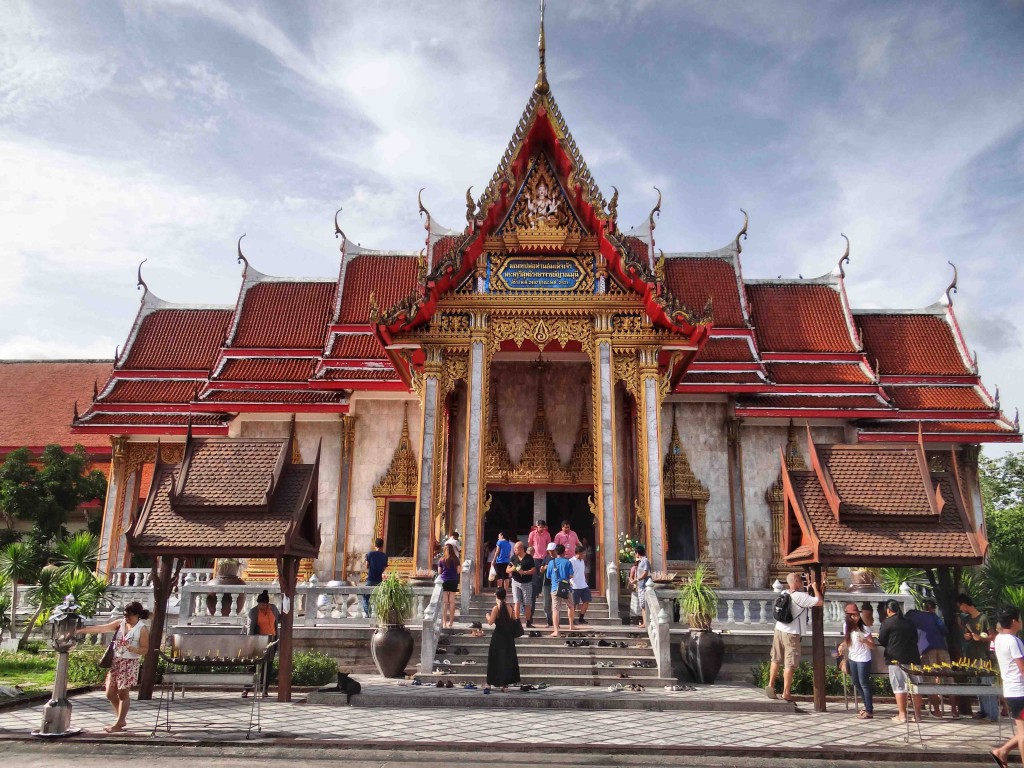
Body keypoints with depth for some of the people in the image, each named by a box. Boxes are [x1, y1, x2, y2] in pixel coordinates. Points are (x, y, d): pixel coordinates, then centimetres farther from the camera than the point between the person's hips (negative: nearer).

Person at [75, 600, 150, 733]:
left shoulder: (142, 629, -9)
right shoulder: (120, 623, 5)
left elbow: (145, 649, -9)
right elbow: (100, 629, 1)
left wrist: (134, 649, -29)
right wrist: (80, 631, -5)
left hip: (130, 663, -6)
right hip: (115, 661, 6)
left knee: (123, 693, -2)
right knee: (110, 693, 8)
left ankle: (118, 724, 8)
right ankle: (122, 719, 25)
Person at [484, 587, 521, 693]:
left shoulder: (496, 608, -14)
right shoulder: (509, 607, -1)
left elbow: (490, 622, -14)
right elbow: (513, 620, 7)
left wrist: (488, 616, 5)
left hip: (498, 636, -4)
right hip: (508, 636, 4)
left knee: (495, 659, 4)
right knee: (508, 658, 12)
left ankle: (489, 683, 6)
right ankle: (505, 683, 16)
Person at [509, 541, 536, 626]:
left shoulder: (529, 558, -5)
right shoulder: (514, 558, 5)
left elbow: (534, 570, -9)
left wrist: (524, 572, -21)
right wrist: (512, 569, -15)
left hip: (527, 583, -2)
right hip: (516, 582, 2)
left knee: (527, 604, 4)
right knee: (516, 602, -2)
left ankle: (528, 622, 13)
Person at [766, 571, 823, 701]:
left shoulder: (784, 593, 6)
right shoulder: (801, 597, -18)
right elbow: (820, 602, -19)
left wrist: (809, 589, 16)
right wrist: (815, 588, -4)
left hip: (779, 630, 7)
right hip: (791, 634, -7)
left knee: (776, 659, 17)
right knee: (790, 664, 0)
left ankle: (770, 685, 22)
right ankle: (786, 693, 4)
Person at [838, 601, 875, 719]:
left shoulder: (864, 628, -17)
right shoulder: (846, 626, -1)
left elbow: (873, 646, -15)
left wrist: (865, 641, -34)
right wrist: (842, 646, -5)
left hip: (863, 660, -7)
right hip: (852, 659, 7)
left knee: (864, 684, -5)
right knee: (856, 684, 14)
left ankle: (869, 711, 1)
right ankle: (867, 706, 29)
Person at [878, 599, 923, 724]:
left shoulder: (887, 622, -7)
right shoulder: (909, 622, 11)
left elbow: (881, 641, -3)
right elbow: (916, 639, 19)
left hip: (896, 659, -5)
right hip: (913, 657, 6)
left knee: (899, 686, -2)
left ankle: (902, 714, -2)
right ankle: (917, 714, 14)